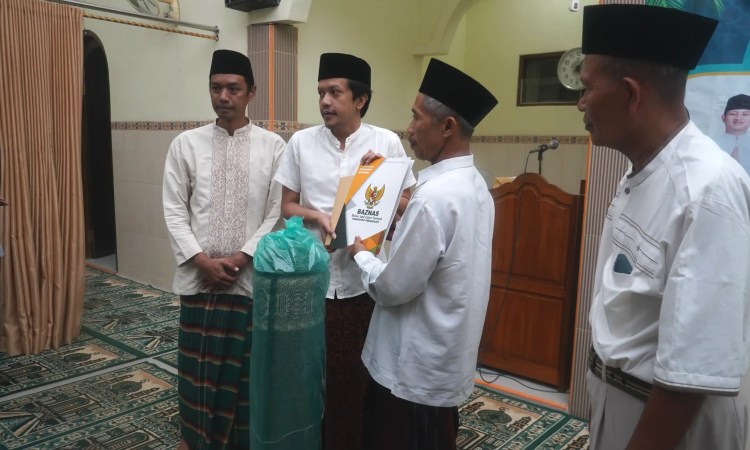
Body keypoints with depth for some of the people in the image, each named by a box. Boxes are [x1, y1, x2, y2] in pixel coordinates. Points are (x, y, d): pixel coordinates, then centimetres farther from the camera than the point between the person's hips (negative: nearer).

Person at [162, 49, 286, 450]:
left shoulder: (273, 146, -2)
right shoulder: (186, 144, 3)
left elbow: (278, 213, -4)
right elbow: (174, 211, 0)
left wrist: (241, 257, -11)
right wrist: (202, 260, -10)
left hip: (252, 277, -1)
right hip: (198, 277, 1)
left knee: (244, 368, 11)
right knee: (198, 367, 12)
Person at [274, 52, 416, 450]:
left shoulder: (387, 142, -2)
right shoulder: (300, 142, 2)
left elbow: (407, 201, 3)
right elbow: (287, 206, 6)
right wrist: (316, 215, -14)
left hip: (367, 279, -1)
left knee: (363, 372, 11)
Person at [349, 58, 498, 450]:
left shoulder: (435, 195, -25)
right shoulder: (474, 185, 4)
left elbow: (394, 288, -21)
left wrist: (361, 254, -4)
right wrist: (398, 230, 6)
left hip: (415, 367, -8)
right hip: (444, 360, 8)